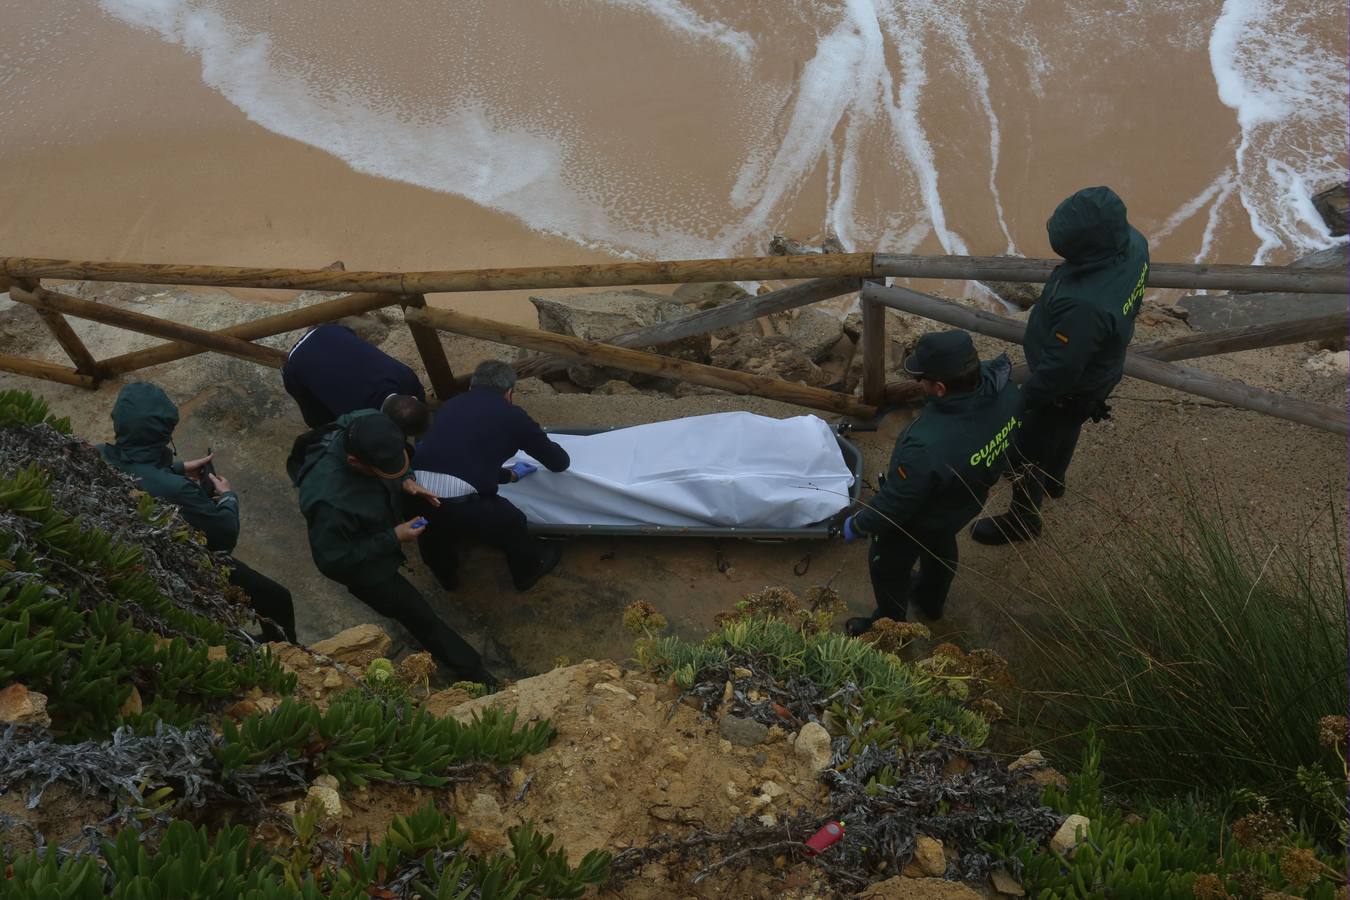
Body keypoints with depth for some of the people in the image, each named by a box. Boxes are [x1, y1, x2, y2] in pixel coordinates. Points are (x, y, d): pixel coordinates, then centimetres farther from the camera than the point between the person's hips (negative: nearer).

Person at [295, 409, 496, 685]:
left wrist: (406, 481, -20)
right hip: (362, 563, -7)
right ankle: (474, 673, 23)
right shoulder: (329, 502, -45)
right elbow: (333, 561, -30)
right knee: (421, 617, 3)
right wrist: (393, 539, -28)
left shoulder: (366, 427, -28)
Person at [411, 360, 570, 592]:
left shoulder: (452, 404, 23)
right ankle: (529, 570, 52)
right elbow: (560, 462, 23)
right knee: (512, 524, 26)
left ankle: (446, 574, 60)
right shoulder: (513, 415, 12)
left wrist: (510, 475, 48)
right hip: (459, 501, -4)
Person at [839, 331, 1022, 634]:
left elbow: (894, 504, -30)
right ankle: (931, 601, 65)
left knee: (888, 568, 25)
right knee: (941, 549, 36)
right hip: (964, 505, 7)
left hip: (918, 522, -6)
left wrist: (857, 525, -12)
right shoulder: (1004, 391, -28)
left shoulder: (926, 449, -47)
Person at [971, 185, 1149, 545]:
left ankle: (1023, 518, 43)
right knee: (1066, 430, 35)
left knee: (1030, 450, 18)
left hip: (1069, 390, -8)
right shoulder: (1132, 242, -21)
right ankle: (1053, 478, 63)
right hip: (1101, 366, 8)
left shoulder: (1085, 306, -47)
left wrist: (1024, 400, -15)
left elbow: (1059, 370, -32)